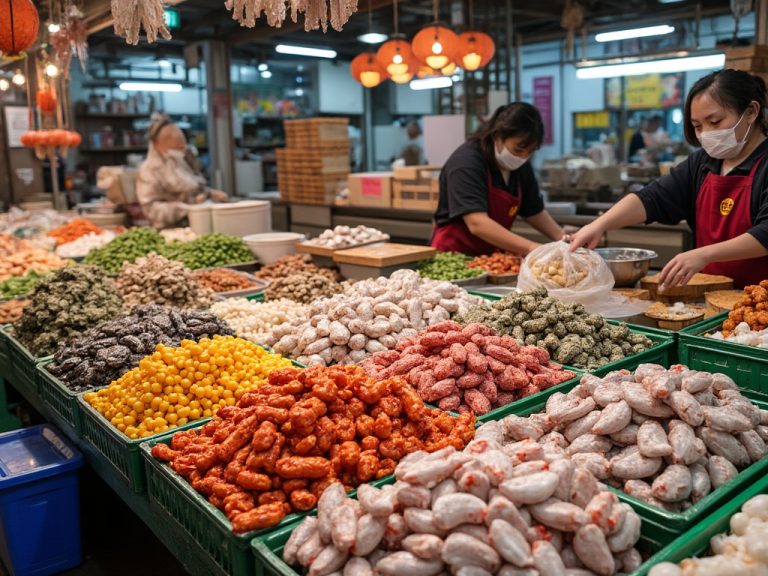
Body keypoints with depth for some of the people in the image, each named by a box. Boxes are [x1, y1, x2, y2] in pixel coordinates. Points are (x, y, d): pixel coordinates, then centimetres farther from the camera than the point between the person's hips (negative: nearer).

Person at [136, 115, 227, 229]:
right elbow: (151, 209, -11)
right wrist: (187, 208, -20)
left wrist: (212, 194, 4)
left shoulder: (184, 161, 16)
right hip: (173, 229, -8)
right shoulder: (149, 170, -4)